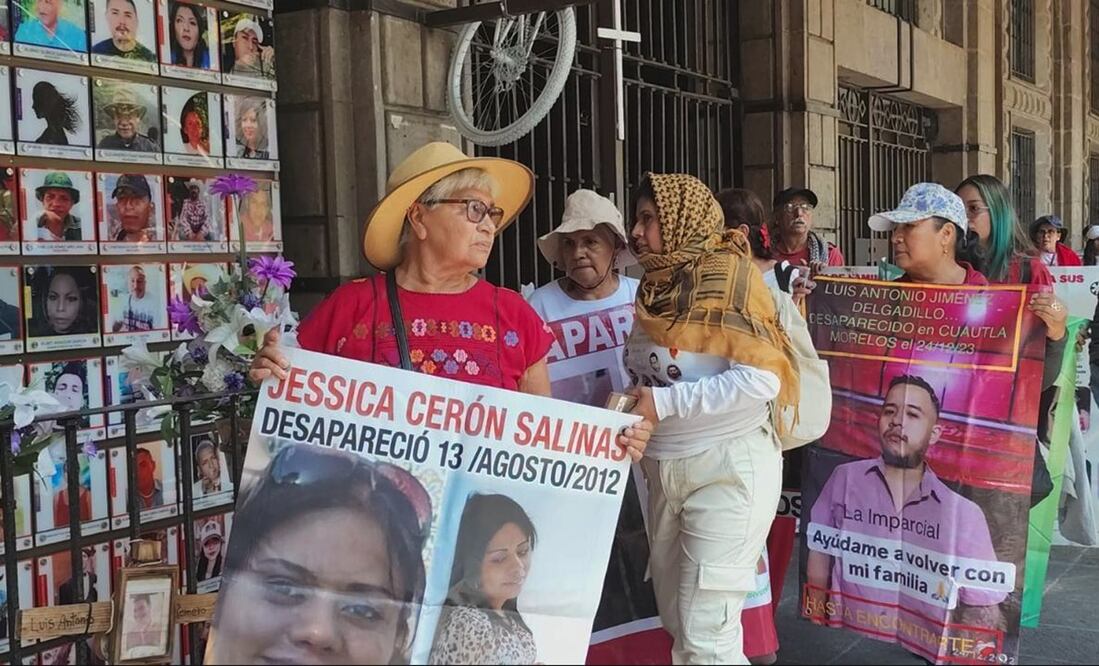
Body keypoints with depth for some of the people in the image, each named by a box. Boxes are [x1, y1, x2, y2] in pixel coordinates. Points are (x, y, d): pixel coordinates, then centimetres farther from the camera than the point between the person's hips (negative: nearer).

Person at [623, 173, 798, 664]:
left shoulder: (728, 274, -10)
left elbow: (763, 380, -20)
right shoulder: (656, 288, 10)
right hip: (662, 468, 7)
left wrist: (665, 404, -20)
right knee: (676, 621, 14)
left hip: (728, 465, -7)